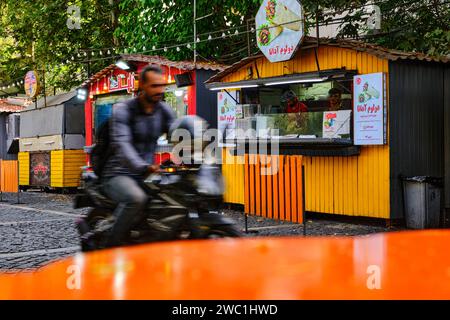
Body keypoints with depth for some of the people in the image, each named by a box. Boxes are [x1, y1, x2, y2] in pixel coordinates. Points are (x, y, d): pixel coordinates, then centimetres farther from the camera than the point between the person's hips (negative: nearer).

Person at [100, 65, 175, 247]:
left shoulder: (164, 111, 8)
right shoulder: (122, 110, -9)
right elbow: (122, 144, -24)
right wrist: (143, 167, -42)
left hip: (147, 176, 6)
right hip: (118, 175, -6)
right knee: (137, 198, -37)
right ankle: (110, 246, -23)